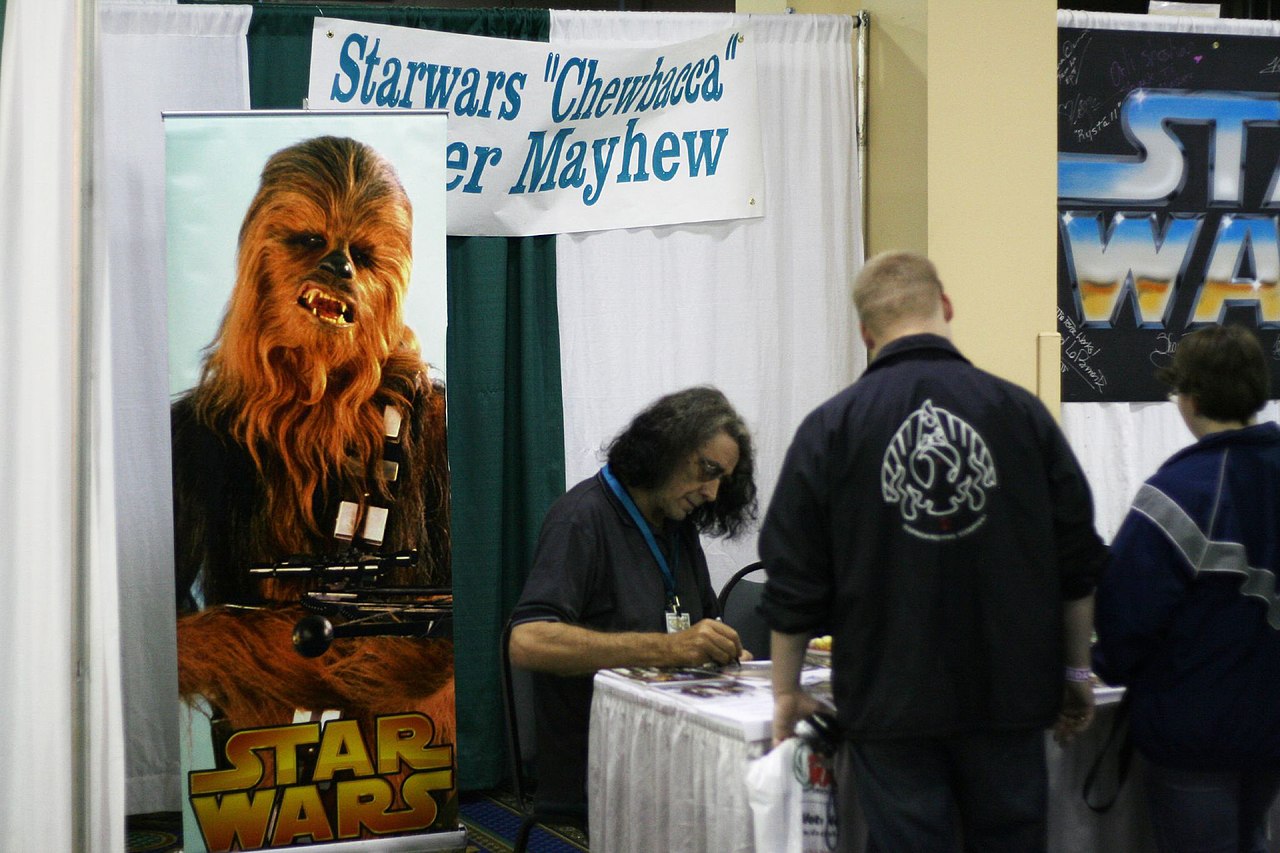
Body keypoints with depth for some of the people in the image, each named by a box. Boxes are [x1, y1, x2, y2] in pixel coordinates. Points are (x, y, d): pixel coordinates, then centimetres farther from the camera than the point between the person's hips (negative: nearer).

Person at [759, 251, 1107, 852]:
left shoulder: (830, 428, -5)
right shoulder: (1020, 412, -1)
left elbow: (794, 582, -1)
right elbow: (1078, 564, 4)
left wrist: (786, 693, 10)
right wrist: (1076, 671, 16)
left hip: (890, 704, -1)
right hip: (1009, 694, 2)